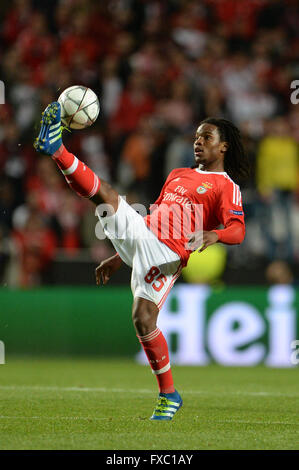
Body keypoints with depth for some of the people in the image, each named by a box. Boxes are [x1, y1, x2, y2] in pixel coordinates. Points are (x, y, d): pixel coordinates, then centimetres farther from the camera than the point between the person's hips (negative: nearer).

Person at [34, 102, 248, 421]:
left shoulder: (226, 187, 3)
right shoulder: (178, 175, 26)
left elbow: (237, 231, -12)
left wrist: (213, 235, -35)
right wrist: (118, 259, 27)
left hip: (166, 252, -7)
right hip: (139, 233, 7)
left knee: (143, 320, -16)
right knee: (104, 194, -11)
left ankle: (168, 395, -4)